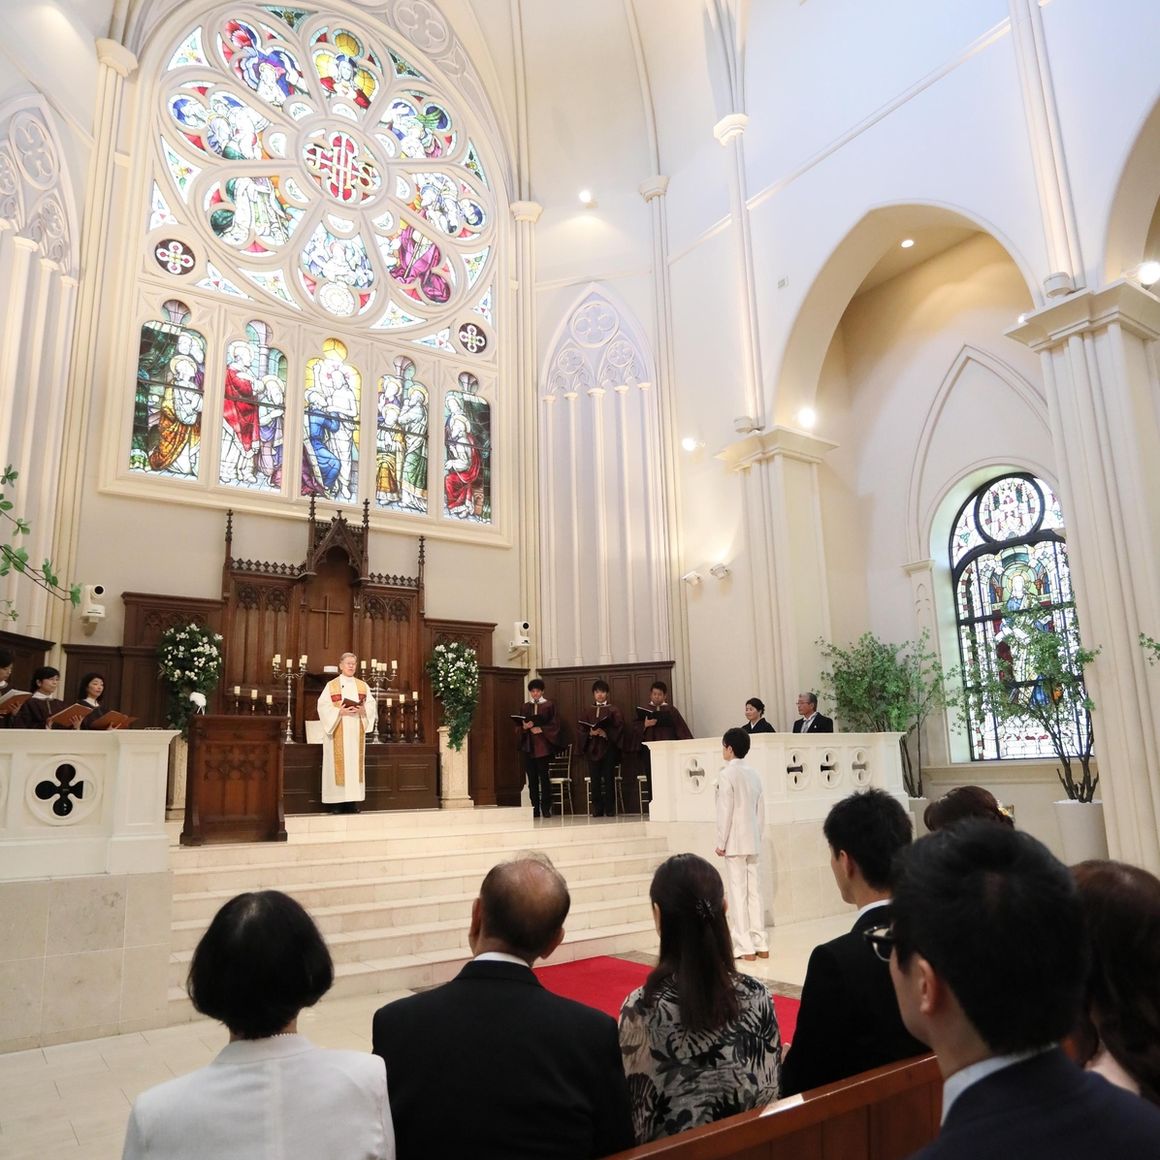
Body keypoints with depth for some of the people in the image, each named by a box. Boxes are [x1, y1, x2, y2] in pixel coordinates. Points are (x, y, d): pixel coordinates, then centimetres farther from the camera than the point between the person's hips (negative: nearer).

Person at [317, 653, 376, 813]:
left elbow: (372, 705, 6)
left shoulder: (363, 686, 11)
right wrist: (339, 712, -20)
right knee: (339, 763, -5)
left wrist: (363, 710, -15)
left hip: (356, 732, 3)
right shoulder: (331, 685, 2)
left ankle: (353, 801, 5)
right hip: (338, 733, -3)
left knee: (355, 762, 2)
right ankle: (338, 802, -1)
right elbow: (323, 707, -7)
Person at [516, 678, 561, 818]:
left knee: (543, 777, -7)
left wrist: (541, 729, -15)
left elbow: (554, 725, -2)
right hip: (528, 746, 3)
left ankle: (546, 808, 0)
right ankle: (535, 809, 7)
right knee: (532, 778, 3)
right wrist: (524, 727, -10)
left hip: (543, 746, -3)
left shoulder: (548, 706, 3)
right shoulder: (525, 707, 13)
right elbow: (518, 726, 12)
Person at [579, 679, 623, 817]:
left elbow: (619, 728, -3)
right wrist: (590, 733, -12)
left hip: (608, 748, -2)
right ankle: (597, 809, 6)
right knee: (595, 780, 0)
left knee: (609, 779, -3)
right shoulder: (588, 711, 13)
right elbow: (582, 729, 8)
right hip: (592, 748, 2)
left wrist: (606, 733, -18)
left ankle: (610, 809, 4)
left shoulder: (613, 710, 6)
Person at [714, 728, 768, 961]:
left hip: (735, 843, -7)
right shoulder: (753, 773, 9)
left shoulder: (727, 774, -12)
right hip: (753, 842, 7)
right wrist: (758, 837, 18)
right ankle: (760, 944, 14)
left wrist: (720, 843, -8)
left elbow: (725, 812, -15)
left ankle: (745, 947, 1)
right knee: (754, 892, 10)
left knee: (738, 894, -1)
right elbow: (761, 810, 12)